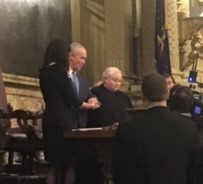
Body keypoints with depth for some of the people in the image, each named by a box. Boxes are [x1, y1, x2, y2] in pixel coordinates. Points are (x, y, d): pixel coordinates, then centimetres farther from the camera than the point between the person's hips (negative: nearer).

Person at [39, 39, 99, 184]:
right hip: (63, 121, -8)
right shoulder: (59, 71, -13)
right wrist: (91, 105, 5)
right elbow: (72, 100, -13)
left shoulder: (44, 72, 10)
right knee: (69, 163, 2)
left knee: (54, 163, 12)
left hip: (50, 120, 8)